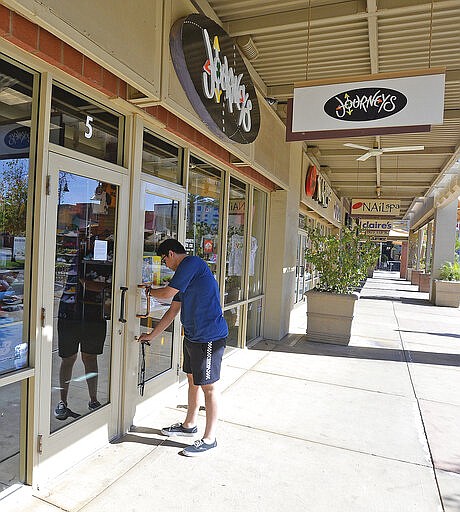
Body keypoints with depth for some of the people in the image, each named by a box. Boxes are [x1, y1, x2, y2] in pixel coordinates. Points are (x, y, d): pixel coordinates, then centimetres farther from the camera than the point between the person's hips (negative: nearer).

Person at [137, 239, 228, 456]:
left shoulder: (192, 263, -13)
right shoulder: (185, 272, 17)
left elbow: (167, 293, -16)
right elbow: (173, 311, 21)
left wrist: (149, 291, 7)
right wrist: (151, 335, 24)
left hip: (209, 336, -10)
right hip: (192, 335, 10)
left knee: (208, 386, 1)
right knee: (192, 380, 21)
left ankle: (209, 438, 15)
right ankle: (190, 424, 39)